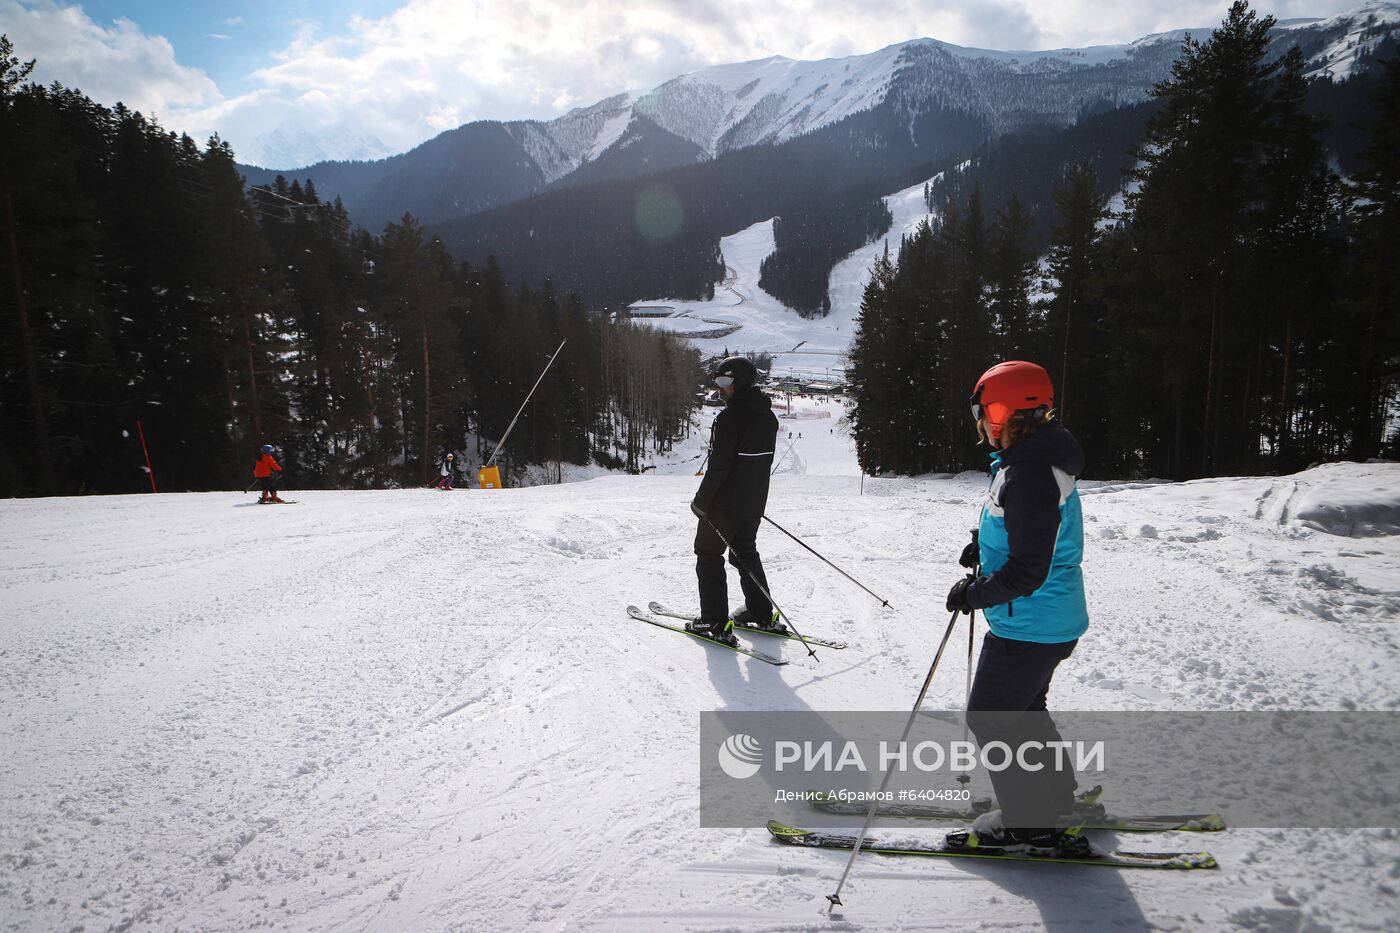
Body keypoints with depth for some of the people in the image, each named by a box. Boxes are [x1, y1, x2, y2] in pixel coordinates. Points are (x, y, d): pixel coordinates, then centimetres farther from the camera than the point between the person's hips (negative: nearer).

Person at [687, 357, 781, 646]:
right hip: (755, 502, 8)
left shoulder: (730, 417, -21)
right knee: (746, 552, 23)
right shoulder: (768, 416, 6)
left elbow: (718, 466, -23)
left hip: (725, 503, -8)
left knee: (709, 555, 5)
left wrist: (701, 501, -13)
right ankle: (762, 614, 29)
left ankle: (716, 624, 4)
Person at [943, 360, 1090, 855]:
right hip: (1053, 621, 10)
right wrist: (984, 545, 10)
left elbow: (1028, 570, -28)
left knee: (990, 720, 4)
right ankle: (1058, 803, 40)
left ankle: (1032, 824, 17)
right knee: (1024, 712, 25)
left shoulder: (1029, 475, -27)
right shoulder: (1033, 459, 6)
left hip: (1028, 628, -10)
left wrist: (975, 594, -17)